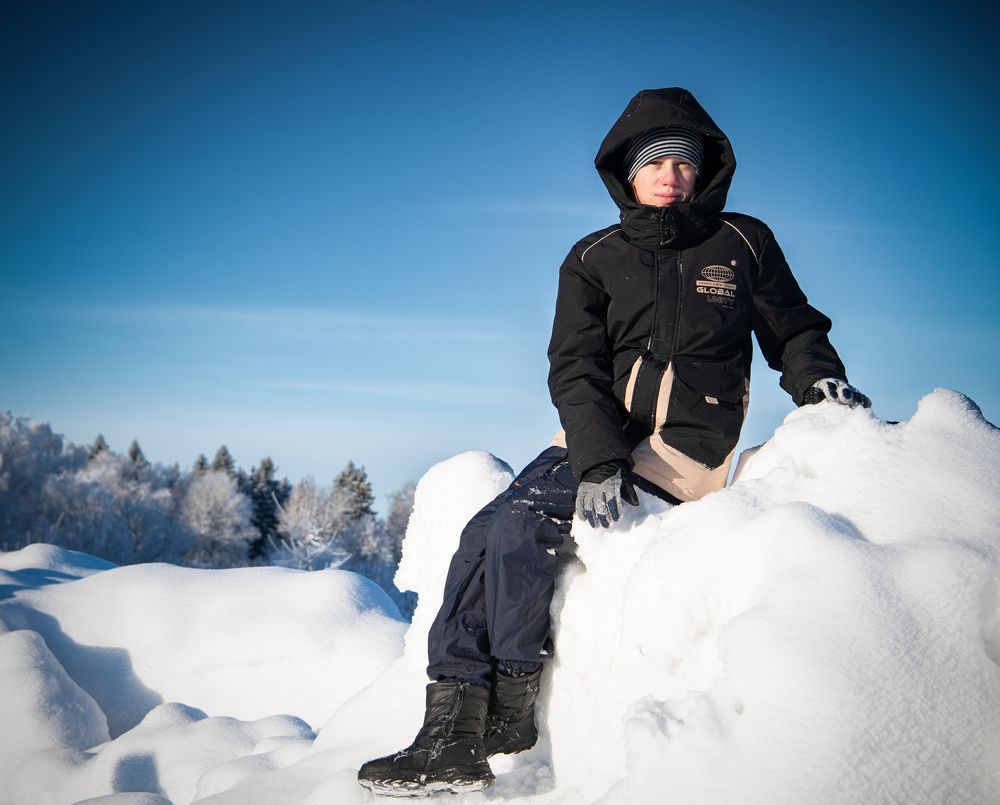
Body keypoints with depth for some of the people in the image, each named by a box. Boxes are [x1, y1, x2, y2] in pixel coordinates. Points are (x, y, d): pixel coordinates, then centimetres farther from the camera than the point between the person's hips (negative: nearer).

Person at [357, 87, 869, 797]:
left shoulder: (744, 244, 7)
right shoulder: (593, 260, 9)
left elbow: (793, 329, 17)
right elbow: (576, 369, -3)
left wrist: (819, 379, -7)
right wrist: (598, 462, -20)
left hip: (687, 448, -4)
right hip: (597, 439, 4)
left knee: (521, 522, -24)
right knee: (486, 533, -17)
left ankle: (509, 705, -9)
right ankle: (453, 735, -14)